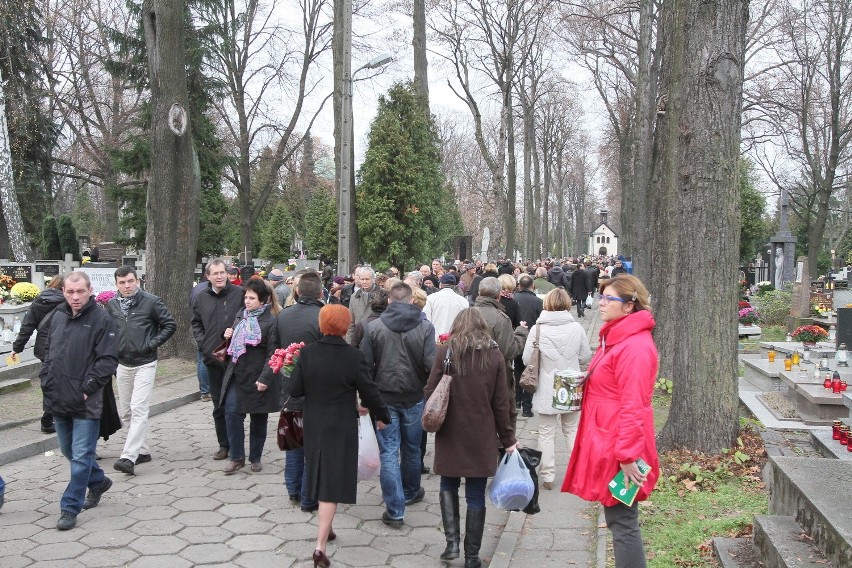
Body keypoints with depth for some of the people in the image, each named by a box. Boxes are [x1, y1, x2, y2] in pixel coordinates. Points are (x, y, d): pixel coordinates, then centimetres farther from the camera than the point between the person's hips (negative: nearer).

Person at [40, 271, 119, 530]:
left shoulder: (102, 319, -11)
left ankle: (70, 508, 8)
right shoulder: (58, 316, 9)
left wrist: (88, 387, -16)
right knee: (69, 451, 20)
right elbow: (49, 351, 20)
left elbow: (109, 360, -13)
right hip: (58, 400, 7)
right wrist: (46, 378, 8)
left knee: (81, 456, -2)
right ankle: (98, 482, 41)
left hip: (86, 402, -7)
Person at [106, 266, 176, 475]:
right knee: (126, 411, 11)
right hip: (122, 365, 6)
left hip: (144, 364, -5)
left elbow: (170, 325, -3)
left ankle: (129, 457, -17)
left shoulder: (151, 302, -7)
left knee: (138, 410, -13)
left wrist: (151, 344, -10)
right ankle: (143, 450, 24)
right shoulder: (112, 305, 6)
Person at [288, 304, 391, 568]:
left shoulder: (307, 353, -10)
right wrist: (383, 416, 8)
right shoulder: (354, 357, -16)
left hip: (314, 425, 4)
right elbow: (369, 392, -9)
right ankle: (320, 545, -6)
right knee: (333, 484, 1)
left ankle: (326, 528, 40)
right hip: (341, 428, -3)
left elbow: (293, 389, -7)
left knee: (321, 476, 22)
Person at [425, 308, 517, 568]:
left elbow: (431, 392, -4)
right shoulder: (495, 355, -2)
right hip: (482, 436, 1)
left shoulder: (445, 352, -6)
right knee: (475, 495, 8)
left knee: (449, 486, 18)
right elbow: (501, 402, 0)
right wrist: (507, 438, 8)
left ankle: (452, 541, 4)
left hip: (450, 433, -1)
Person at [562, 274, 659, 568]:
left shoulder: (635, 346, -19)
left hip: (620, 447, -10)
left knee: (623, 523, -1)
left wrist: (627, 455, -22)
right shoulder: (615, 337, 13)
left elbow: (633, 406, -22)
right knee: (617, 519, 18)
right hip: (606, 442, 10)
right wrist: (585, 387, 7)